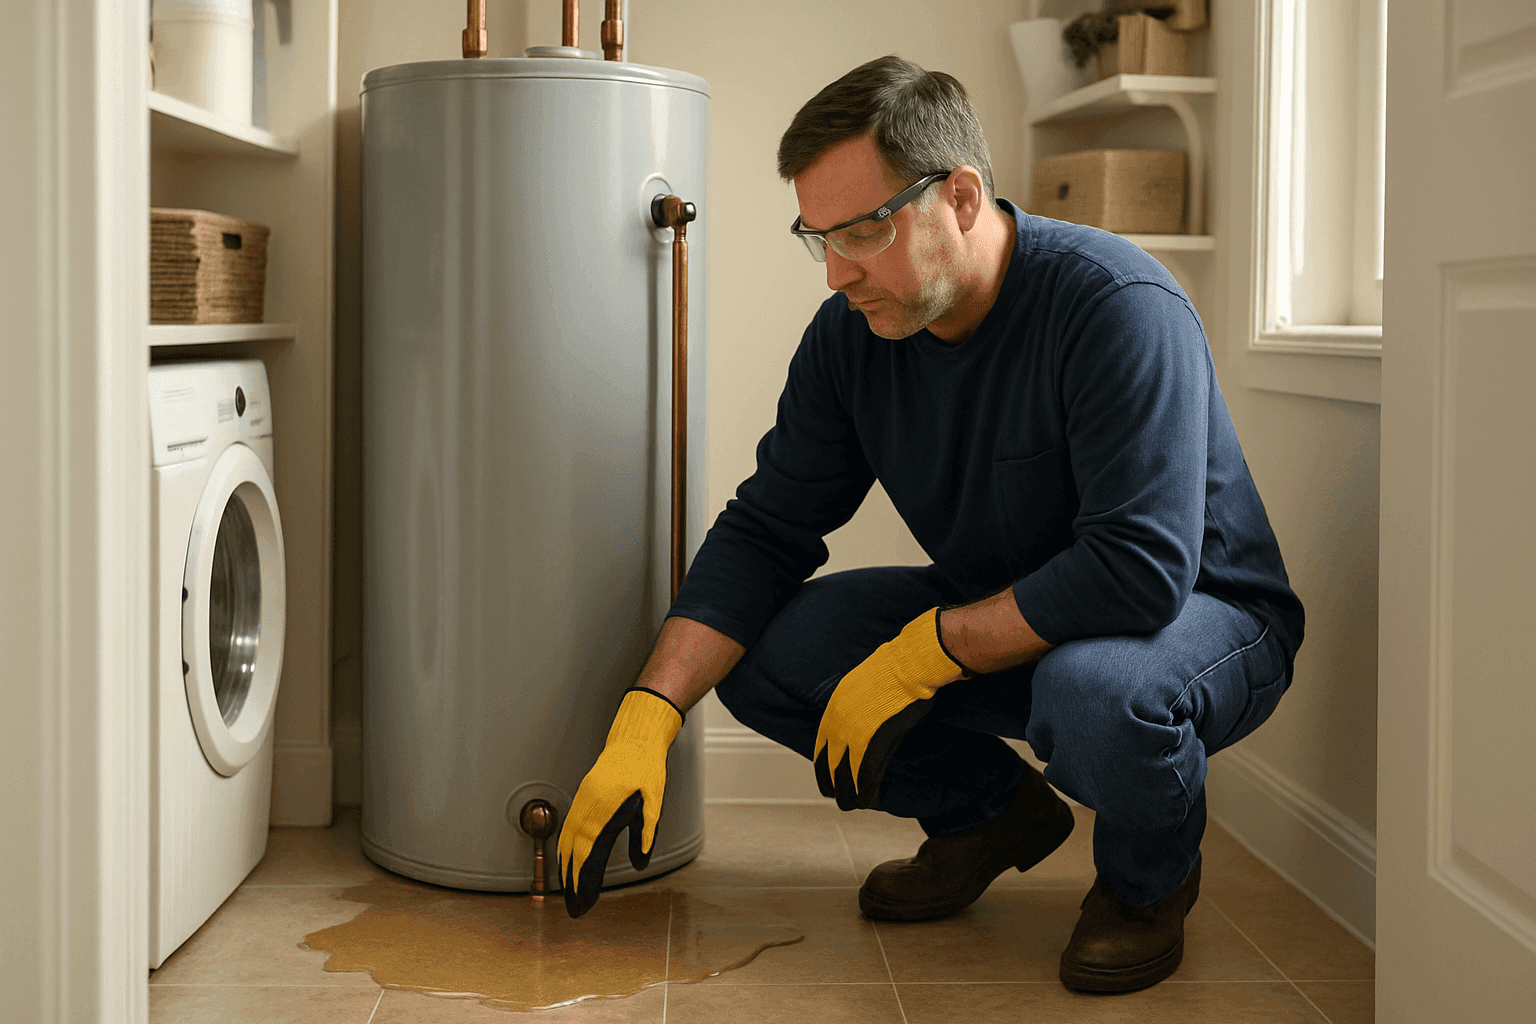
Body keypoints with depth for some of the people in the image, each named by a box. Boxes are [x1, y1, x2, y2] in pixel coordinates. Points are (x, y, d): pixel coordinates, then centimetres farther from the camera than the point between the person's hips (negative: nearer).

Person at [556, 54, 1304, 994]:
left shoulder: (1119, 307, -28)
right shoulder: (853, 332, -8)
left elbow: (1143, 566, -34)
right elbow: (765, 529, -6)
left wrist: (918, 655, -28)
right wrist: (647, 719, -18)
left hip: (1201, 613, -6)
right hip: (997, 616, 6)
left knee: (1094, 691, -40)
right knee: (759, 652, -11)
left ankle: (1150, 875, -4)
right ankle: (988, 810, 12)